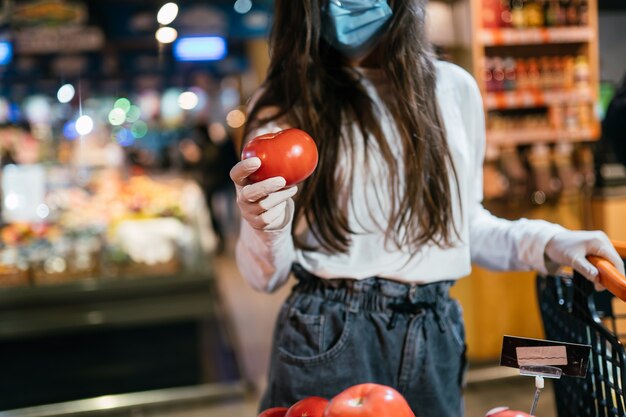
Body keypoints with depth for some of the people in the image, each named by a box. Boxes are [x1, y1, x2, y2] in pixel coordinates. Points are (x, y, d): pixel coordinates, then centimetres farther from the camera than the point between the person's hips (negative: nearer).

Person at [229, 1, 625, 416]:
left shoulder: (454, 89, 3)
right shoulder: (283, 103, -3)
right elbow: (269, 275, -1)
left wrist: (546, 243, 0)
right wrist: (266, 227, -22)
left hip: (435, 338, 3)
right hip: (327, 341, -2)